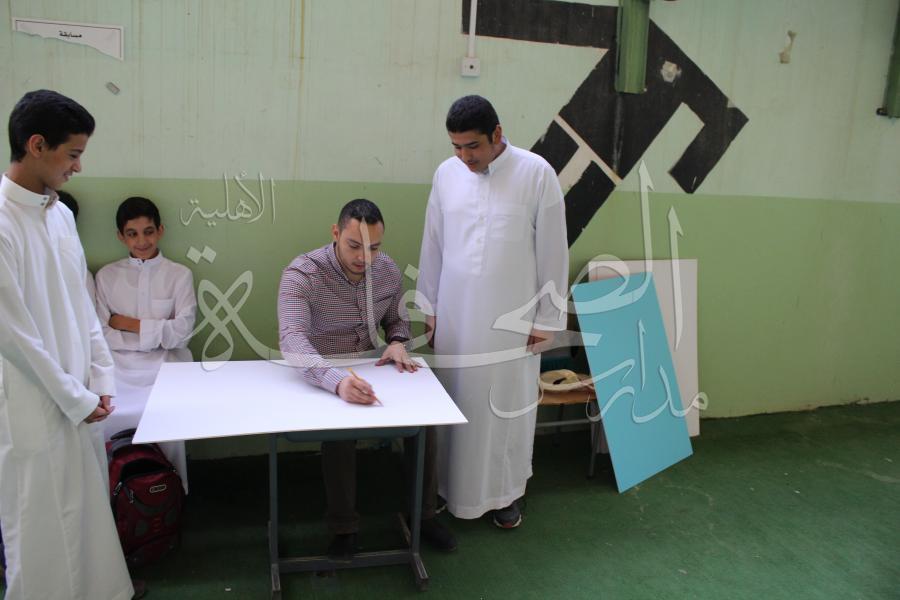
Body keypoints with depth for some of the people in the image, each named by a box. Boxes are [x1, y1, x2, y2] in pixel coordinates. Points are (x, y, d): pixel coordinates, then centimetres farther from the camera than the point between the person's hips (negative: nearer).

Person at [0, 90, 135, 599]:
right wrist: (75, 399, -11)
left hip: (78, 399, 7)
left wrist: (102, 379, 5)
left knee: (87, 515, 18)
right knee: (43, 531, 9)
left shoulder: (61, 214, 6)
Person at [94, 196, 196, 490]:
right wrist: (156, 335, -8)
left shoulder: (179, 274, 7)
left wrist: (130, 324, -2)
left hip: (165, 367, -1)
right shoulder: (107, 276, 11)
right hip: (120, 368, 2)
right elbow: (102, 334, 1)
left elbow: (182, 332, -2)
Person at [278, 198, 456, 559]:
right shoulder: (302, 275, -22)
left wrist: (397, 343, -12)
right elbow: (292, 340, -37)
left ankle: (423, 514, 3)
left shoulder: (388, 271, -4)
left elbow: (397, 319, 14)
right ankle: (343, 528, -11)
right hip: (320, 380, -4)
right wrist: (337, 381, -54)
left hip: (369, 373, 5)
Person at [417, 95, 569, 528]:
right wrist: (428, 307, 10)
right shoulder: (446, 173, 2)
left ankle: (506, 492, 28)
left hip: (512, 319, -2)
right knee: (455, 405, 8)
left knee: (507, 407, 7)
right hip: (455, 315, 3)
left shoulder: (536, 173, -8)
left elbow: (553, 251, -5)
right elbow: (432, 245, 9)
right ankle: (454, 489, 27)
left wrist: (547, 318, -4)